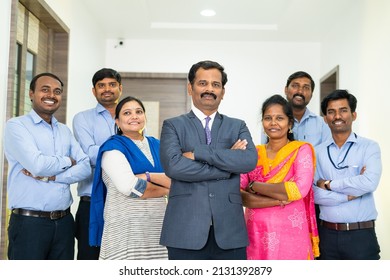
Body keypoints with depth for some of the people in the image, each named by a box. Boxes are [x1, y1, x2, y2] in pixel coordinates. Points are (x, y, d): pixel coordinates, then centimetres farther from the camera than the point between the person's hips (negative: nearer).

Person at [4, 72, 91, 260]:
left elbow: (85, 168, 1)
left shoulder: (65, 131, 13)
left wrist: (50, 176, -12)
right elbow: (37, 164, -19)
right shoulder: (16, 125, -4)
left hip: (64, 221, 5)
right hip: (29, 222, -5)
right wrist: (68, 161, -2)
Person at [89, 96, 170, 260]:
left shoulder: (157, 146, 14)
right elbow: (129, 187, -15)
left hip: (157, 226, 5)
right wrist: (164, 189, -3)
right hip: (126, 226, -4)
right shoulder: (113, 147, -1)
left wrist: (147, 176, -13)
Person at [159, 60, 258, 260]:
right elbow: (173, 165, -13)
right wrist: (227, 165, -9)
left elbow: (250, 160, -8)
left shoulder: (237, 126, 12)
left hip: (229, 230, 2)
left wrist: (197, 152, -12)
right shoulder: (173, 125, 6)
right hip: (186, 230, -1)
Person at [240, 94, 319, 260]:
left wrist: (254, 186, -10)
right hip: (256, 236, 3)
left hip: (290, 236, -2)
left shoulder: (301, 150, -2)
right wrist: (280, 200, -17)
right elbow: (238, 194, -6)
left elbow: (300, 189, -17)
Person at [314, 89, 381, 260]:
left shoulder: (369, 147, -2)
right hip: (327, 234, 3)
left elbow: (370, 182, -19)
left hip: (361, 234, -2)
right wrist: (350, 194, -15)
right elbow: (313, 194, -7)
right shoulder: (318, 152, 4)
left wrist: (328, 184, -10)